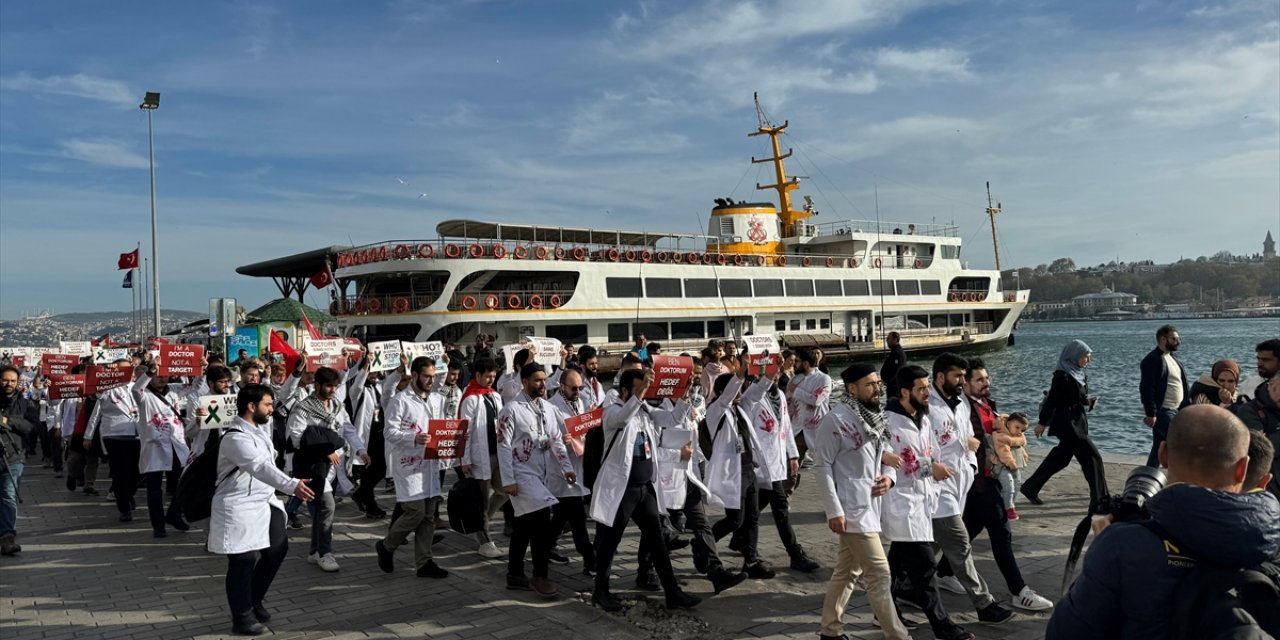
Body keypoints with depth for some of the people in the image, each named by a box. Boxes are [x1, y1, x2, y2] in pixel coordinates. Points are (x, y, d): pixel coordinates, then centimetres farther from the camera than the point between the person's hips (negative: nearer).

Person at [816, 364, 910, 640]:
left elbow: (886, 456, 18)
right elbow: (822, 467, -14)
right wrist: (834, 510, -18)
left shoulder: (875, 417, 11)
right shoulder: (835, 419, -13)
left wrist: (889, 475, -5)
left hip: (870, 505, 8)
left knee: (847, 572, 16)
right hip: (852, 508, -8)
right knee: (879, 573, -6)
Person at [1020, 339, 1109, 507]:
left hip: (1078, 423, 10)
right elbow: (1052, 399, -17)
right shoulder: (1062, 376, -18)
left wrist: (1088, 401, 0)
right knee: (1092, 457, -8)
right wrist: (1042, 422, -14)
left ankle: (1030, 488, 27)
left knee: (1060, 458, 16)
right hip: (1067, 424, -10)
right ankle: (1099, 500, -1)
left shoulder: (1077, 374, 9)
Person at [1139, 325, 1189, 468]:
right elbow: (1147, 388, -18)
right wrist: (1151, 414, -21)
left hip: (1176, 410, 9)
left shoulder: (1173, 358, 17)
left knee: (1158, 448, 12)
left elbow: (1183, 383, 23)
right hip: (1162, 412, -9)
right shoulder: (1152, 360, -13)